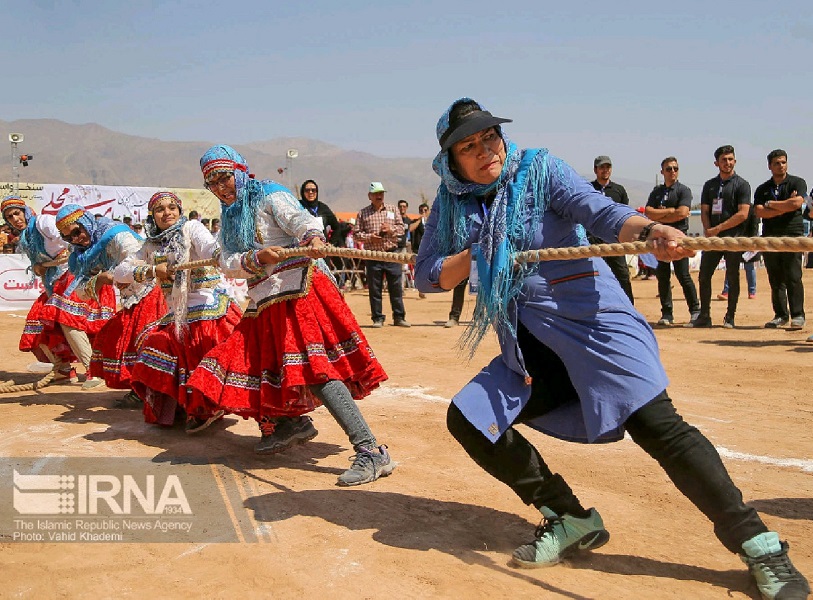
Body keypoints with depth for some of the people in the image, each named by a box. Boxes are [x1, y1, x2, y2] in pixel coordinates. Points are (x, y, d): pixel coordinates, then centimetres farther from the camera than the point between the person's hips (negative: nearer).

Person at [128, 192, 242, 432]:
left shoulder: (191, 228, -1)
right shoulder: (151, 245, 14)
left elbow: (211, 250, -20)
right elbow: (120, 271, 10)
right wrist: (151, 270, -9)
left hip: (210, 311, -6)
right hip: (178, 318, 6)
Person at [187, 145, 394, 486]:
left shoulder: (268, 195, 1)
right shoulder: (229, 218, 20)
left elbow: (301, 219, -19)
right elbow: (228, 265, 5)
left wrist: (313, 237, -43)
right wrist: (257, 258, -18)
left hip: (297, 290, -8)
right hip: (265, 305, 9)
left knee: (313, 369, -22)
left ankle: (372, 452, -25)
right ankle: (294, 423, 31)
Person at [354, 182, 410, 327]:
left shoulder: (392, 209, 12)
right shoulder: (363, 213, 6)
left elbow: (401, 228, 10)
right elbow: (357, 234, 3)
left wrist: (391, 229, -9)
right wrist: (369, 237, -13)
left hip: (392, 253, 1)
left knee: (396, 287, 2)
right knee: (374, 288, 2)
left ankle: (399, 317, 10)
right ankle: (378, 318, 11)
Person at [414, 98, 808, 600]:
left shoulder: (539, 170, -4)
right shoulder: (452, 205, 7)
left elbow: (600, 211, -17)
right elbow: (429, 277, 5)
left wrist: (648, 230, -38)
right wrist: (477, 251, -12)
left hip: (591, 319, -5)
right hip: (528, 346, 5)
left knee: (655, 423, -19)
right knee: (468, 420, -4)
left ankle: (760, 548, -7)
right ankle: (574, 521, 6)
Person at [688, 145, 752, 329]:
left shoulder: (742, 185, -1)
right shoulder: (709, 185, 14)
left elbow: (743, 214, -10)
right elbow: (704, 212, 12)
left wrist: (718, 229, -13)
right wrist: (708, 231, -6)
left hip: (733, 237, -4)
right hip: (712, 238, 5)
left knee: (732, 278, 0)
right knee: (704, 276, 2)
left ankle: (730, 317, 9)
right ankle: (704, 317, 10)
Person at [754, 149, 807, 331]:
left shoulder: (797, 183, 6)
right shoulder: (762, 189, 14)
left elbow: (797, 203, -12)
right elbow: (759, 212, -1)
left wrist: (770, 204, -3)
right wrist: (785, 207, -8)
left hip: (792, 235, -3)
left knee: (793, 277, -9)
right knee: (775, 279, 4)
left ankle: (798, 316, -7)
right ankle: (780, 315, 10)